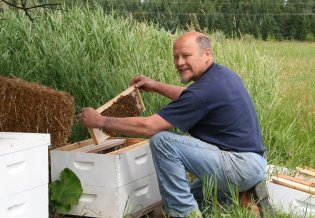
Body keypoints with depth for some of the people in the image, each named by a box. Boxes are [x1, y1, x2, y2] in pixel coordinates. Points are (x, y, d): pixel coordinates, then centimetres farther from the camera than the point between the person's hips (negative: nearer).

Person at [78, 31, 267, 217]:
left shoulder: (207, 88, -20)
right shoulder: (223, 74, 9)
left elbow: (147, 127, -18)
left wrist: (101, 121, -9)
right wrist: (156, 86, 29)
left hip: (242, 166, -10)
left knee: (162, 140, -16)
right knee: (191, 198, 29)